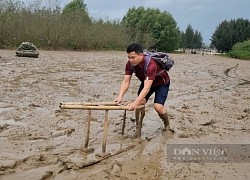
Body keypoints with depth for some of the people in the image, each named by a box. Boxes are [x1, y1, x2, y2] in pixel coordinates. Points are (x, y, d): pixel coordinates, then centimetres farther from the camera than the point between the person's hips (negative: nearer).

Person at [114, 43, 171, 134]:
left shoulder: (151, 64, -42)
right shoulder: (130, 64, -22)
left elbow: (147, 88, -48)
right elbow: (126, 81, -22)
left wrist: (135, 103, -57)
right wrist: (120, 97, -39)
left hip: (162, 83, -5)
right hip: (146, 82, 6)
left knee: (158, 106, -20)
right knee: (140, 103, -14)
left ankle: (167, 125, 10)